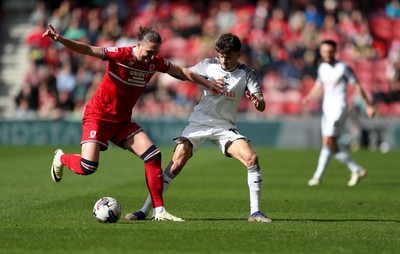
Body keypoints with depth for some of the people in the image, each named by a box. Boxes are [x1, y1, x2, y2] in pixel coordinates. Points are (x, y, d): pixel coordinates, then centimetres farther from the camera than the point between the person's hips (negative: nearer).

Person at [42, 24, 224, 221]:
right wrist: (60, 39, -40)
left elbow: (182, 72, 13)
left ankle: (159, 211, -3)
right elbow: (86, 50, -27)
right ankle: (61, 158, 17)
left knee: (153, 156, -9)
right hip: (98, 116, -6)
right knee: (87, 167, -19)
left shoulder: (156, 62, -2)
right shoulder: (121, 55, -20)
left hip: (122, 122, 6)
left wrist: (208, 83, 15)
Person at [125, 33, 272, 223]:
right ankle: (145, 211, -8)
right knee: (176, 163, -15)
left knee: (252, 159, -21)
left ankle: (255, 212, -10)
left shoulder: (246, 74, -7)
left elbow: (262, 106, -16)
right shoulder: (209, 65, -4)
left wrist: (257, 101, -38)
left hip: (225, 127, 0)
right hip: (199, 122, 0)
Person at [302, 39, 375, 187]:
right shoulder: (322, 68, 11)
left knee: (327, 141, -14)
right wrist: (309, 97, 10)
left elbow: (357, 86, -4)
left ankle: (318, 176, -9)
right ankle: (357, 170, 15)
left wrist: (368, 106, -2)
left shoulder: (343, 67, -8)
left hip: (339, 107, -7)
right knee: (332, 145, 6)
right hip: (326, 108, 7)